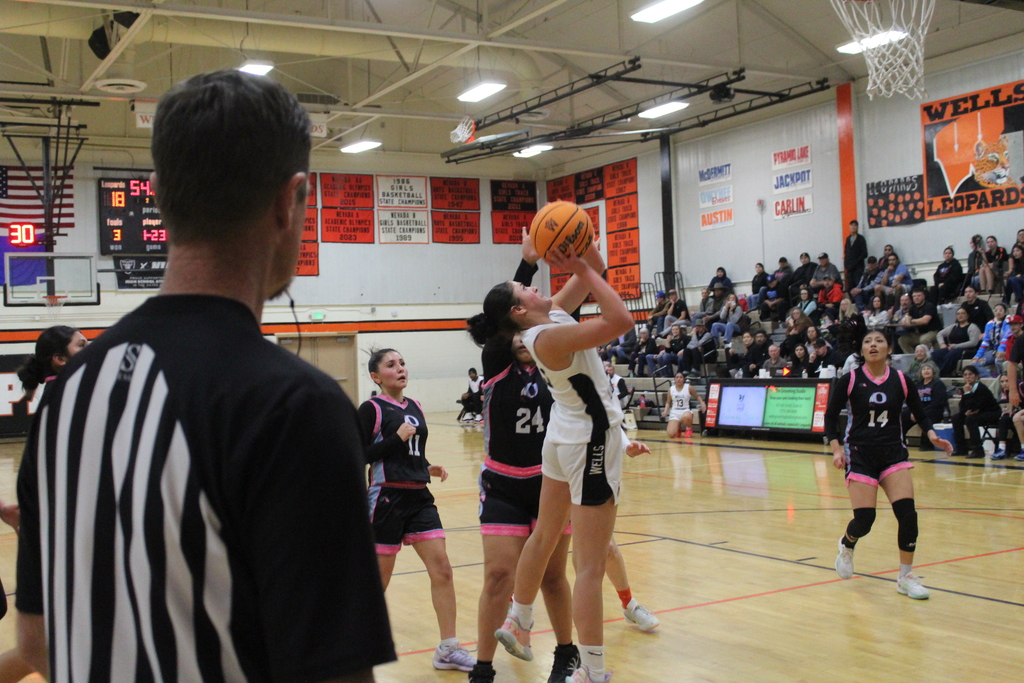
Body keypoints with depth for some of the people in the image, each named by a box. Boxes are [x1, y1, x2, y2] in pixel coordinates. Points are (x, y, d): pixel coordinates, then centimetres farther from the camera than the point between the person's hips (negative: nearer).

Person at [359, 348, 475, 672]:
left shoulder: (415, 407, 13)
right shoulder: (371, 408, -6)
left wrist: (429, 468, 7)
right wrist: (396, 438, -17)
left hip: (419, 497, 6)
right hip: (387, 498, -6)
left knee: (442, 569, -2)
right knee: (379, 578, 3)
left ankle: (448, 648, 5)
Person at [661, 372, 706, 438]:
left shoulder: (689, 388, -3)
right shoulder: (671, 389, 3)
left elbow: (697, 396, 11)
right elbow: (668, 403, 14)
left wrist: (702, 404, -8)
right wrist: (665, 412, -3)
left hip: (686, 411, -2)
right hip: (674, 413, 2)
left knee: (686, 416, -44)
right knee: (671, 434, -21)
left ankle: (689, 429, -5)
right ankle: (677, 428, 20)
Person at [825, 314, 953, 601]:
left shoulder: (901, 380, 0)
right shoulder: (849, 380, -5)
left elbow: (920, 413, 10)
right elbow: (831, 416, 0)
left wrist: (932, 435, -9)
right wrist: (836, 448, -12)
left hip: (893, 453, 2)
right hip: (860, 455, -2)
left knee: (907, 513, -14)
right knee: (864, 520, -9)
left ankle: (906, 577, 5)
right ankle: (846, 545, 29)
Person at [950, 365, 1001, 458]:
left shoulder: (982, 389, -23)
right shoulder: (964, 389, -1)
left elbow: (973, 407, -29)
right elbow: (962, 408, 1)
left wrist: (967, 393, -29)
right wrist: (966, 412, -20)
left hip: (993, 414, -8)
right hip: (977, 413, 8)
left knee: (970, 419, -31)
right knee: (956, 418, -1)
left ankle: (978, 450, -27)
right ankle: (961, 448, 4)